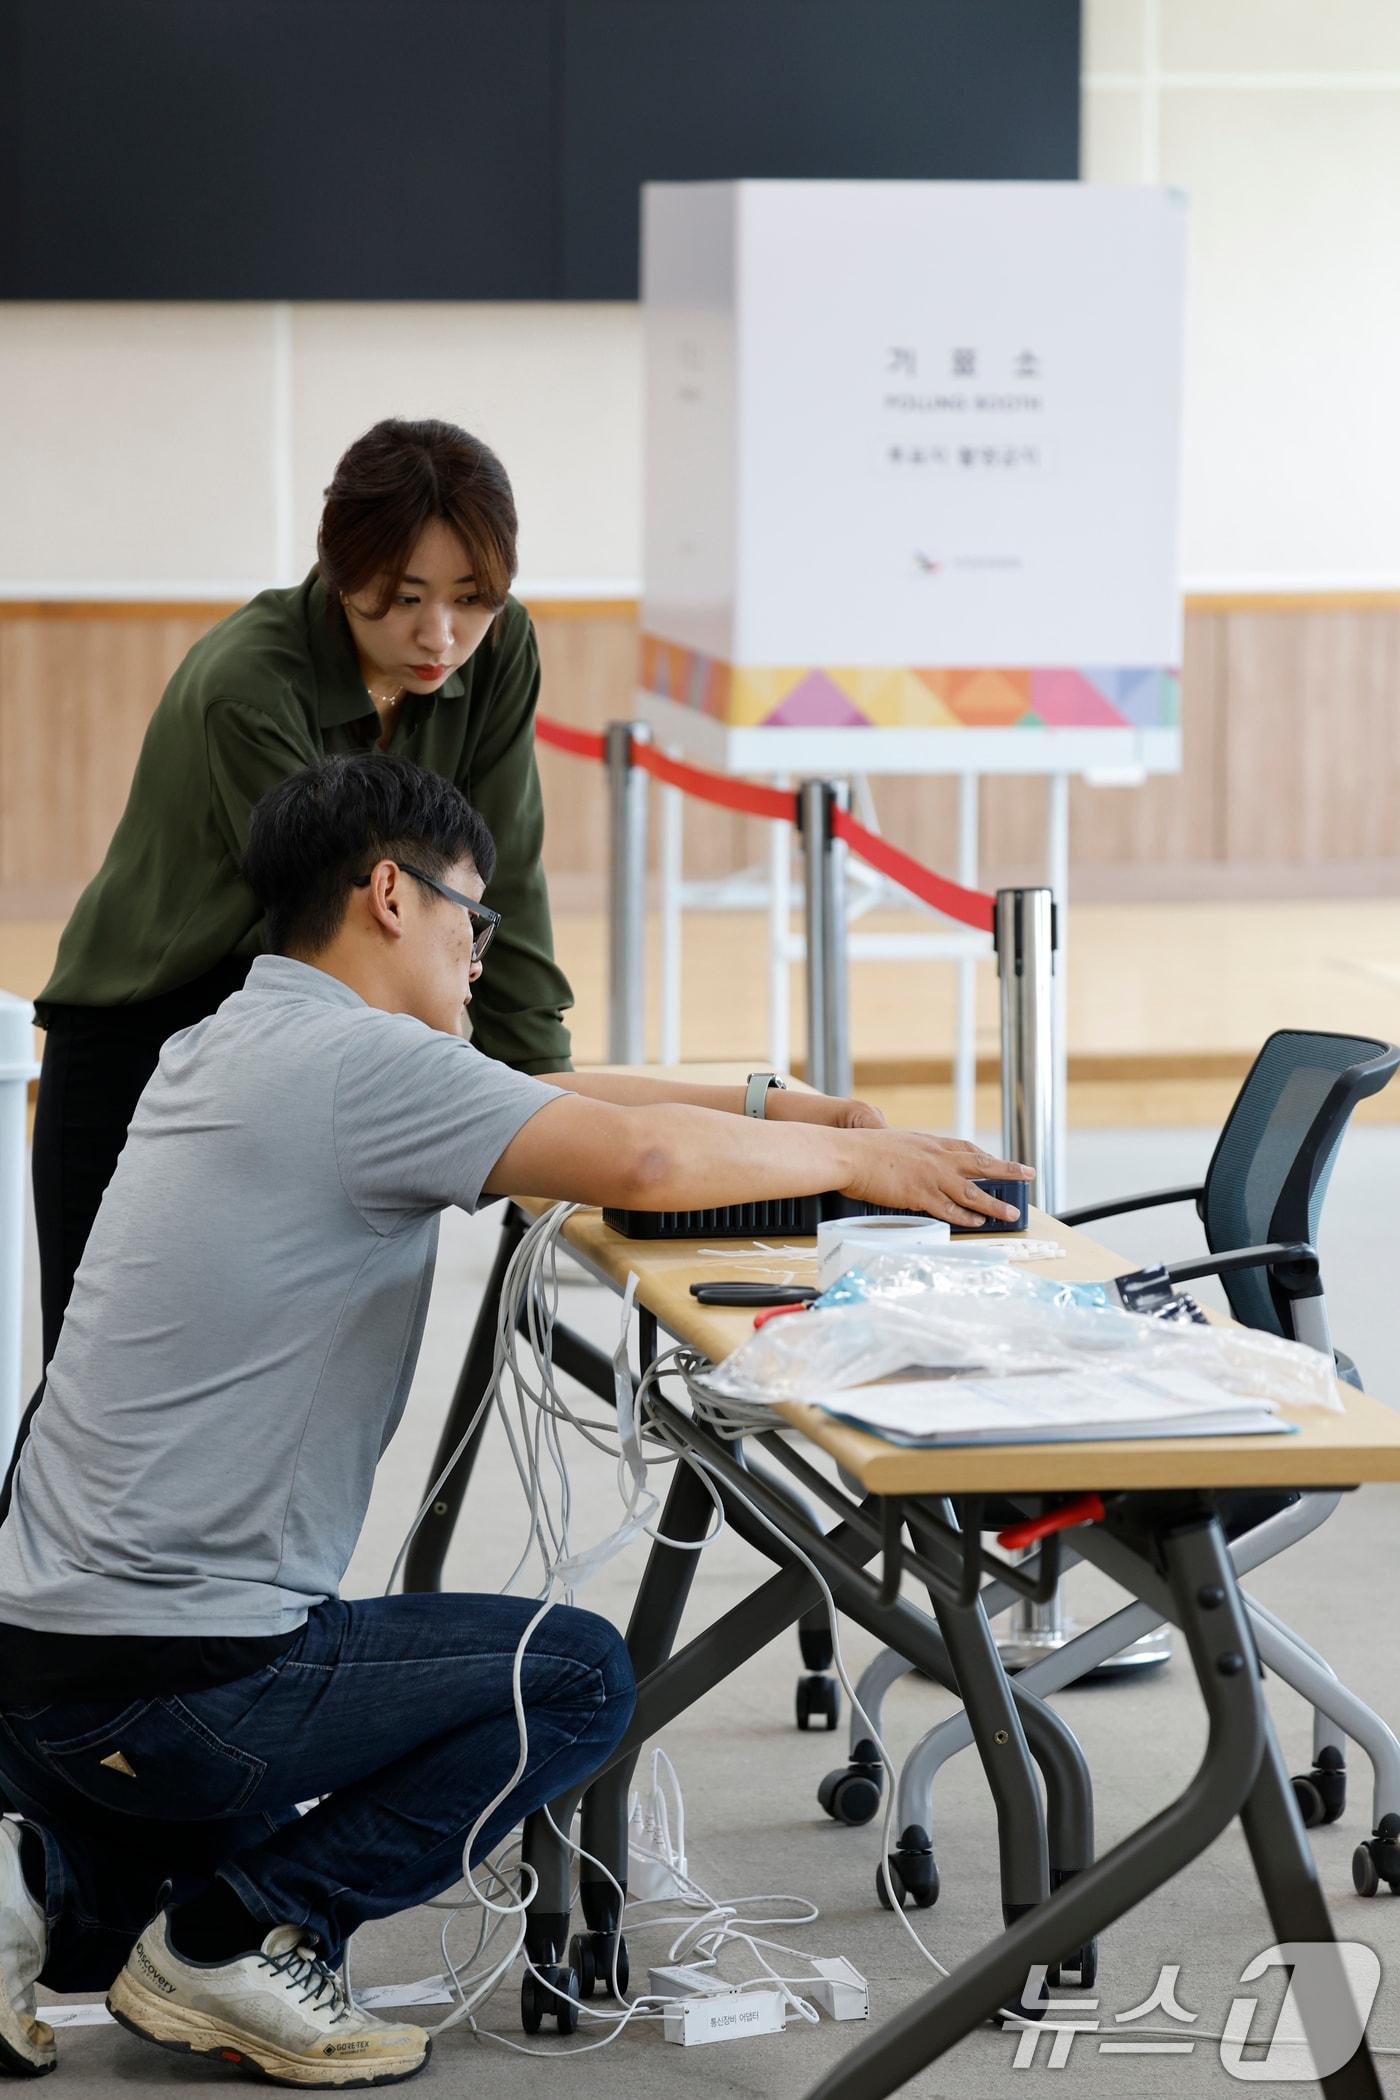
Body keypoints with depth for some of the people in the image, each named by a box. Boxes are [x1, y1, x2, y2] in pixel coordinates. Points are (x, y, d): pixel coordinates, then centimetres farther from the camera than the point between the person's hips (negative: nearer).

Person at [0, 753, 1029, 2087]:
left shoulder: (228, 1049, 15)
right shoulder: (355, 1061, -15)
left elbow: (549, 1099, 25)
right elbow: (647, 1161, -26)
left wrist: (776, 1110, 21)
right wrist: (847, 1158, -8)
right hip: (159, 1687, -9)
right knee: (574, 1679, 4)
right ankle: (233, 1943, 1)